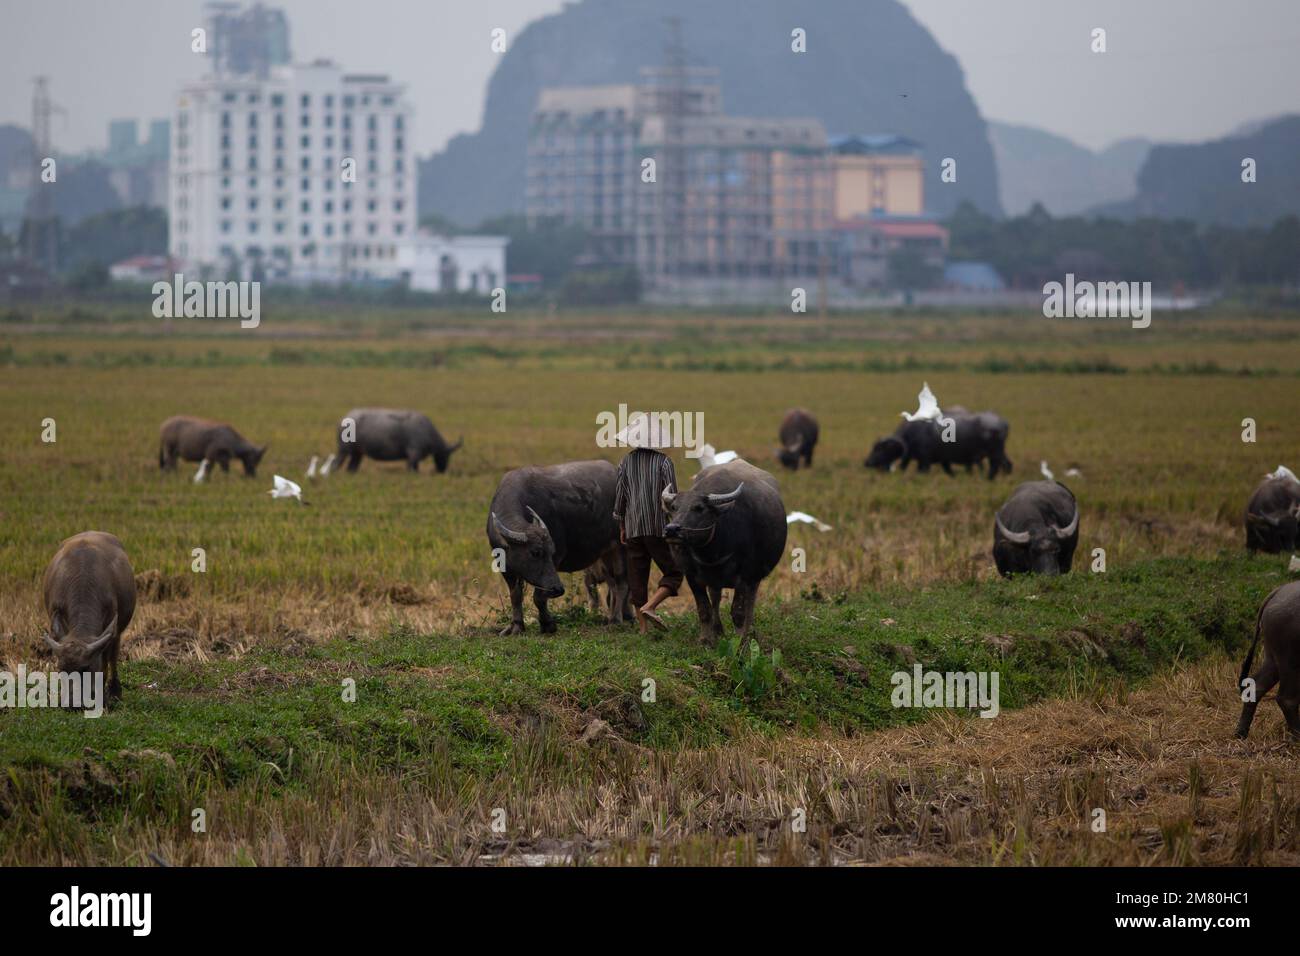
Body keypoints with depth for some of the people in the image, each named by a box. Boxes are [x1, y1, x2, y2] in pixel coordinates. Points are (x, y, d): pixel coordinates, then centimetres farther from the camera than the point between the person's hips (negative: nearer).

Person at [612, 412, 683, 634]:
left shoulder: (626, 462, 3)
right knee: (673, 573, 5)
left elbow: (619, 497, 6)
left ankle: (643, 627, 8)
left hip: (633, 529, 4)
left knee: (637, 578, 9)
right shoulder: (663, 462, -6)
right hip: (659, 528, -4)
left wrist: (621, 527, 16)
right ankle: (649, 607, -15)